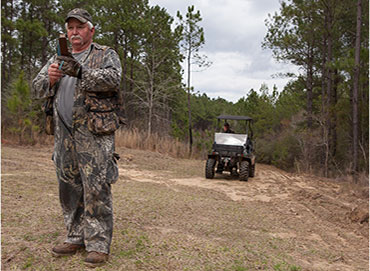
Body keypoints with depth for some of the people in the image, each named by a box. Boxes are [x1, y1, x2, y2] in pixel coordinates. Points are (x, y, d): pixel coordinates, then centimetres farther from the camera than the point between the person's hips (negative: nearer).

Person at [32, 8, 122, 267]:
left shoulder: (107, 55, 4)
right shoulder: (58, 58, 19)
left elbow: (113, 79, -16)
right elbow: (38, 89, 12)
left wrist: (81, 72, -31)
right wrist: (50, 78, -11)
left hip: (95, 134, -6)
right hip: (65, 136, 6)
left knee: (96, 190, -6)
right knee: (69, 188, 12)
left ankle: (99, 244, 3)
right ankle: (76, 238, 26)